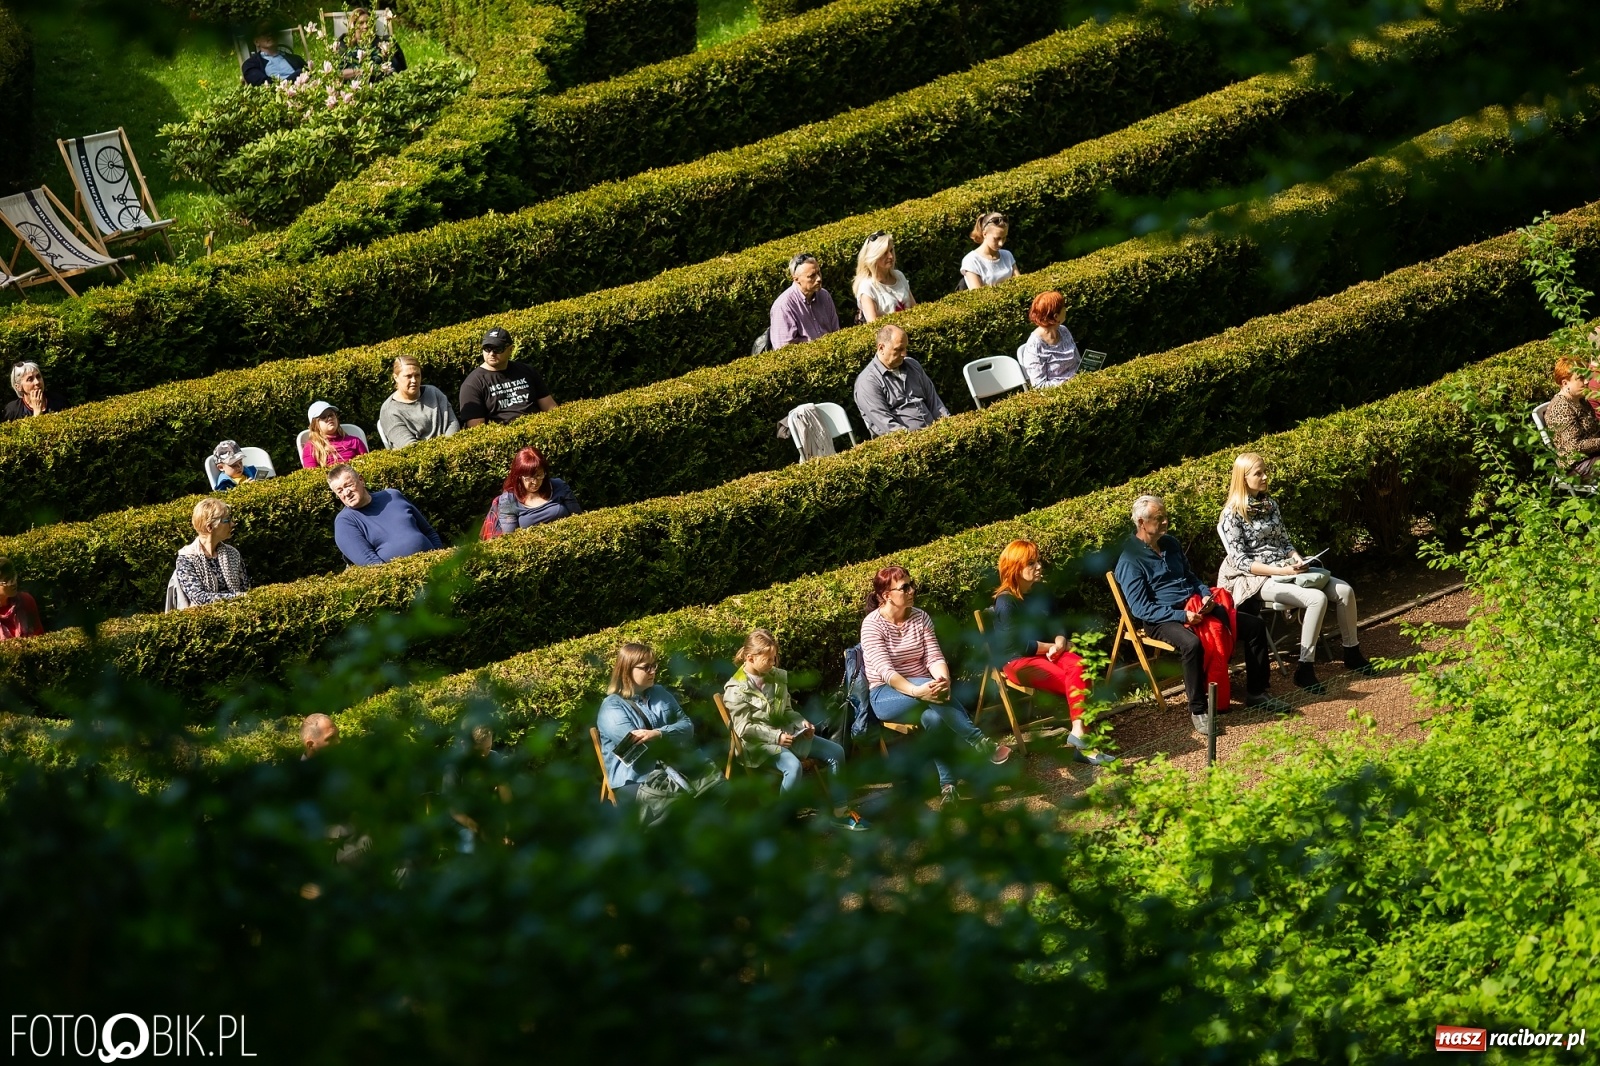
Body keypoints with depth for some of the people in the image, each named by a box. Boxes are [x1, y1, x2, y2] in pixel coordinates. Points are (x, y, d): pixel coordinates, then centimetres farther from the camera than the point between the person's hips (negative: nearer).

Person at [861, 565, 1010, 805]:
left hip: (922, 688, 4)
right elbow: (885, 671, -23)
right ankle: (979, 741, -31)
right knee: (928, 686, -37)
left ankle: (948, 784, -31)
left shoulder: (920, 618, 4)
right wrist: (916, 691, -39)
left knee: (933, 716, -35)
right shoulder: (872, 625, -12)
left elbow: (935, 658, -4)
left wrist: (943, 680, -28)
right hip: (886, 696, -4)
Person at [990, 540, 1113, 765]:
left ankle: (1078, 732, -40)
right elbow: (1017, 644, -16)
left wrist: (1060, 643, -8)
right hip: (1017, 661, -6)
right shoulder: (1006, 602, -11)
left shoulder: (1041, 593, 12)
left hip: (1046, 652, 7)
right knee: (1076, 682, -28)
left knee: (1077, 666, -28)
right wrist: (1051, 647, -10)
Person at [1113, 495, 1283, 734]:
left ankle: (1256, 693, 9)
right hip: (1162, 620, -8)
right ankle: (1197, 710, -25)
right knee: (1192, 643, -40)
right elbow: (1141, 608, -17)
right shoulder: (1130, 560, -11)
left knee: (1254, 626, -1)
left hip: (1195, 607, 8)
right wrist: (1182, 616, -25)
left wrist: (1206, 594, 0)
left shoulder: (1170, 543, 13)